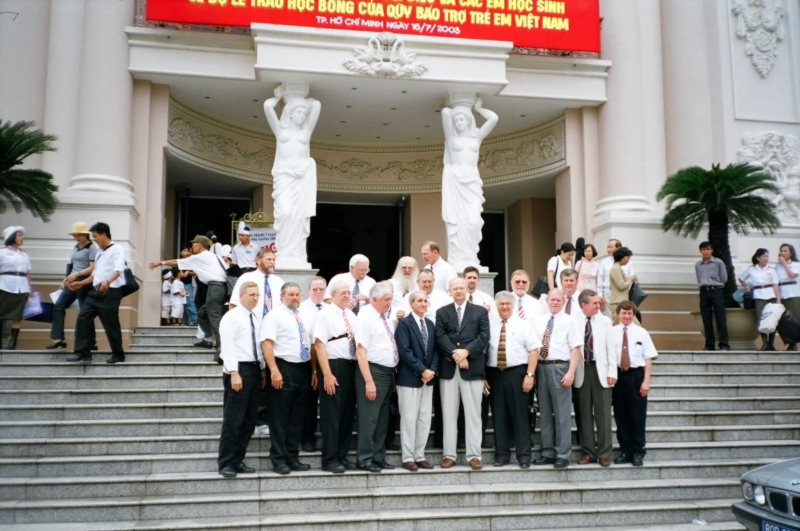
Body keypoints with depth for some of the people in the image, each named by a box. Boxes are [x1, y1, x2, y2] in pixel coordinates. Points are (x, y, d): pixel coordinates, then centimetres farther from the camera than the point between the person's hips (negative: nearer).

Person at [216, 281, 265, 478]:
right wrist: (234, 373, -21)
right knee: (233, 419, -4)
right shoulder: (231, 317, -7)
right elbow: (228, 347, -14)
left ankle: (238, 461, 18)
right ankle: (225, 463, 6)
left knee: (249, 419, 10)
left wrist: (263, 370, 12)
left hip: (255, 369, 7)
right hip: (238, 369, -7)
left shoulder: (257, 317, 14)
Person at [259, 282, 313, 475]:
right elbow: (267, 343, -14)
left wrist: (314, 370, 10)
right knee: (280, 417, 0)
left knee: (297, 417, 12)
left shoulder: (303, 317, 15)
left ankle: (293, 458, 20)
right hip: (284, 368, -7)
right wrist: (274, 370, -22)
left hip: (303, 369, 7)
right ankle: (278, 460, 7)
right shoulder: (274, 315, -5)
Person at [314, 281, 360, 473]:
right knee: (332, 414, -2)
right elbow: (319, 345, -13)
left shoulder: (352, 315, 14)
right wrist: (327, 374, -19)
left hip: (351, 367, 7)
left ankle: (342, 456, 21)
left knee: (348, 414, 11)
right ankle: (330, 459, 6)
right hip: (334, 366, -7)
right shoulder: (325, 313, -7)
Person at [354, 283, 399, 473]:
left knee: (383, 419, 14)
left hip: (388, 372, 9)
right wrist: (369, 381, -23)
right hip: (373, 371, -9)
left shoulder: (386, 318, 13)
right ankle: (365, 459, 8)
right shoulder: (366, 317, -13)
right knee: (369, 418, -3)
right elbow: (361, 351, -19)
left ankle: (379, 457, 23)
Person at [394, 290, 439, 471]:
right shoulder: (404, 323, -7)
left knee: (425, 419, 8)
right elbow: (405, 351, -16)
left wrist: (432, 370, -4)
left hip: (428, 378, 7)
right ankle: (408, 458, 6)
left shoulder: (430, 324, 14)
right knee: (409, 419, -1)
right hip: (409, 378, -6)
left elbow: (435, 350, 12)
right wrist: (422, 370, -16)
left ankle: (420, 456, 16)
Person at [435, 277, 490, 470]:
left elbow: (484, 337, -2)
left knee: (473, 414, 2)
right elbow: (440, 337, -1)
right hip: (448, 368, 1)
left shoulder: (480, 311, 9)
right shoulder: (442, 312, 11)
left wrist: (466, 352, -15)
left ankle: (474, 455, 7)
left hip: (473, 368, -1)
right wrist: (455, 354, -15)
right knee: (449, 414, 5)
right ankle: (449, 454, 11)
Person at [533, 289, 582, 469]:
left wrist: (571, 372, -15)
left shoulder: (569, 321, -1)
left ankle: (563, 455, 7)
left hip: (559, 368, -5)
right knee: (545, 412, 10)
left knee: (561, 413, 0)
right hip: (541, 367, 5)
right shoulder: (538, 320, 12)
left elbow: (575, 348, -6)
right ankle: (548, 452, 19)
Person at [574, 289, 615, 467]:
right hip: (581, 371, 0)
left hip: (600, 370, 1)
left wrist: (612, 371, -4)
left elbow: (610, 347, 3)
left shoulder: (605, 321, 6)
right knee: (584, 414, 6)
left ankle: (604, 454, 9)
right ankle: (588, 452, 15)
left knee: (603, 414, 2)